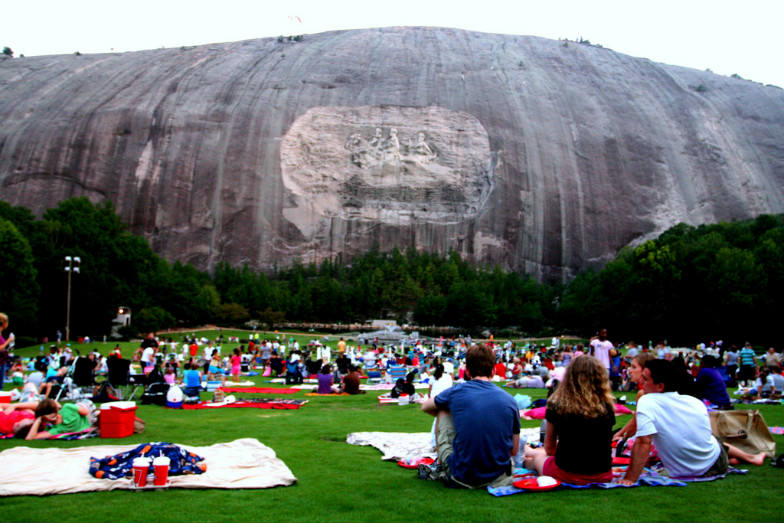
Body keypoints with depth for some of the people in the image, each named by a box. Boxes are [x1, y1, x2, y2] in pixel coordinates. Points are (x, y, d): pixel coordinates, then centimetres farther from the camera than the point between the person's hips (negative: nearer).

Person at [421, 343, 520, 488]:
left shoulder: (456, 392, -5)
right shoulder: (510, 401, -1)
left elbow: (425, 407, 17)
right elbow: (514, 451, 6)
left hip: (462, 477, -3)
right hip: (499, 475, 3)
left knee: (442, 412, 15)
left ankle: (440, 464, 28)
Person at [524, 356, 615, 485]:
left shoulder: (557, 406, -12)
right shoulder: (607, 406, -8)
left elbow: (549, 447, 1)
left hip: (566, 474, -2)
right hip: (603, 476, 2)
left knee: (538, 457, 30)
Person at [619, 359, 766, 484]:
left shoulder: (646, 402, -26)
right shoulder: (695, 402, -9)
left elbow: (643, 442, -33)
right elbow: (707, 434, 8)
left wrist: (630, 479, -29)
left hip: (688, 473, -2)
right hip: (717, 465, 3)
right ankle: (749, 457, 54)